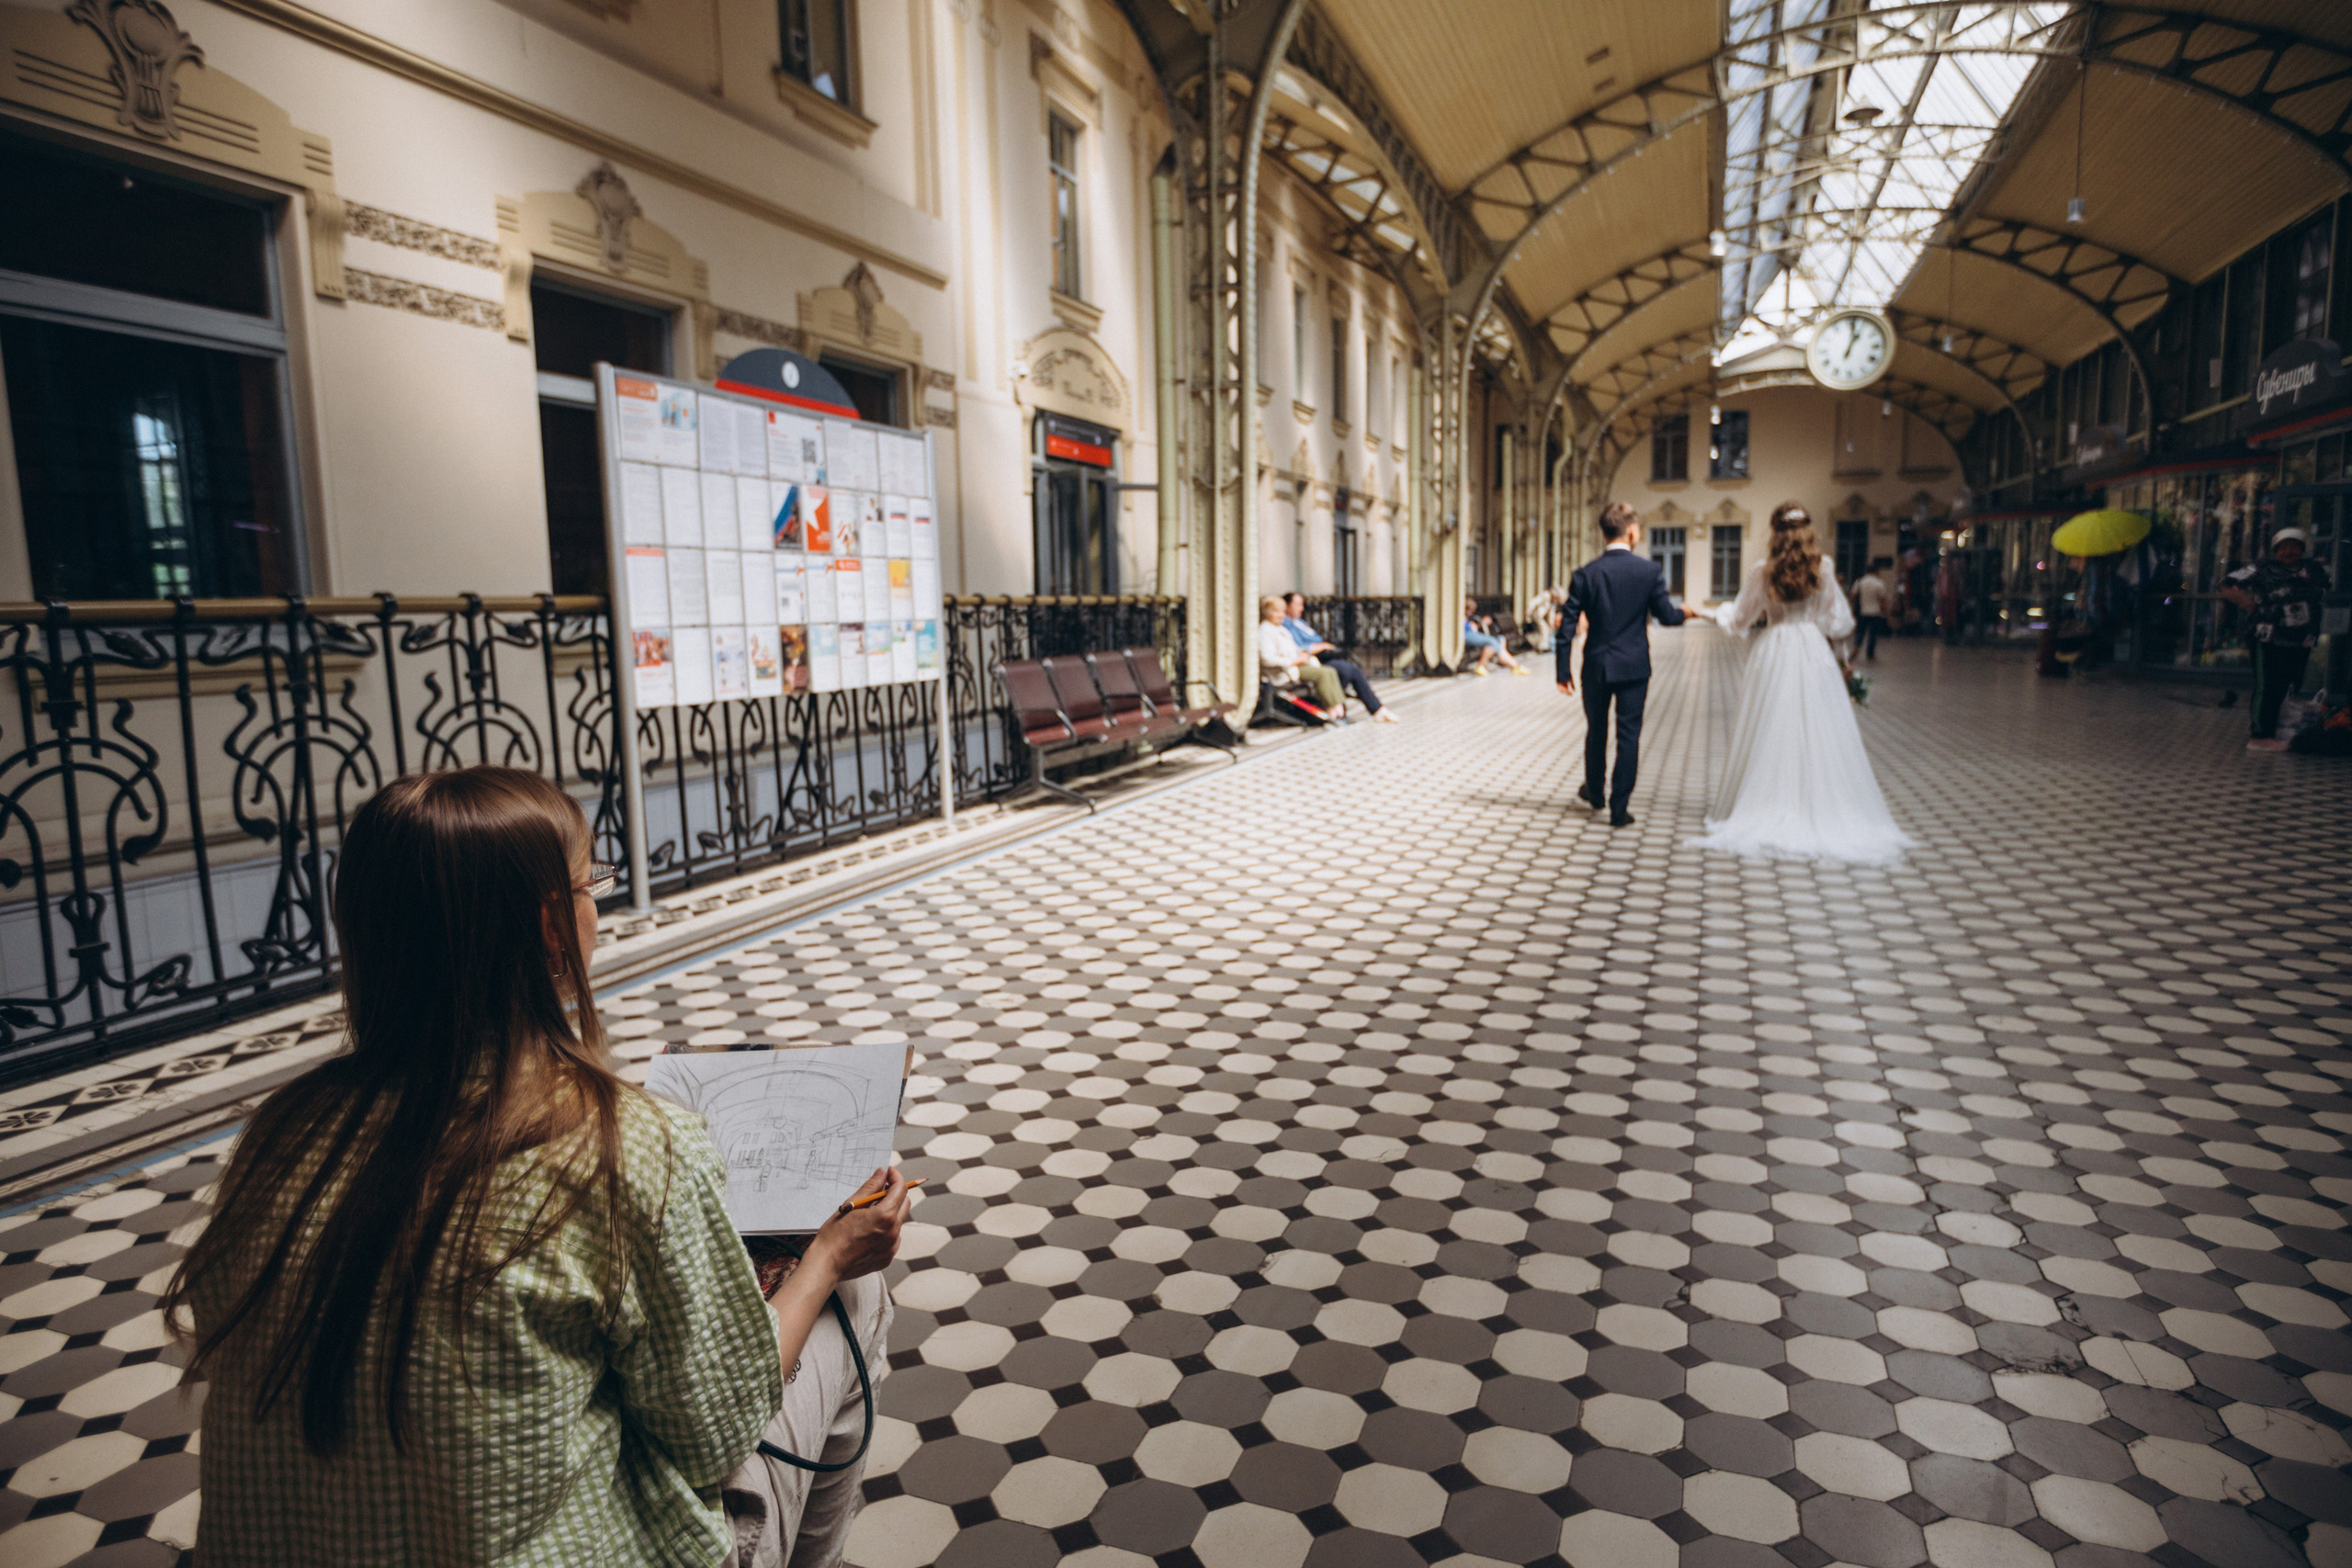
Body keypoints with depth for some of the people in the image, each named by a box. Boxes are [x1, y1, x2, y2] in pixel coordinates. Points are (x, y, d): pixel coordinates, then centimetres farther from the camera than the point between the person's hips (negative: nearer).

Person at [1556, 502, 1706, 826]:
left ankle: (1594, 793, 36)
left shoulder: (1585, 574, -6)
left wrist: (1564, 671, 0)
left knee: (1596, 731, 18)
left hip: (1596, 666, 1)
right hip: (1633, 666, -1)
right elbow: (1666, 615, -1)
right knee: (1628, 736, 5)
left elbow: (1567, 626, -7)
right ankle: (1619, 809, 5)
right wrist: (1686, 612, 23)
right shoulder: (1650, 570, -8)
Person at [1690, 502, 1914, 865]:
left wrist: (1719, 613, 30)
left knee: (1770, 736, 5)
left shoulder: (1762, 570, -2)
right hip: (1814, 655, 0)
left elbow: (1740, 618, 10)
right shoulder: (1823, 566, -1)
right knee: (1818, 736, 5)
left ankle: (1767, 813, 9)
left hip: (1773, 655, 0)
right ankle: (1821, 814, 7)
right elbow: (1837, 620, 3)